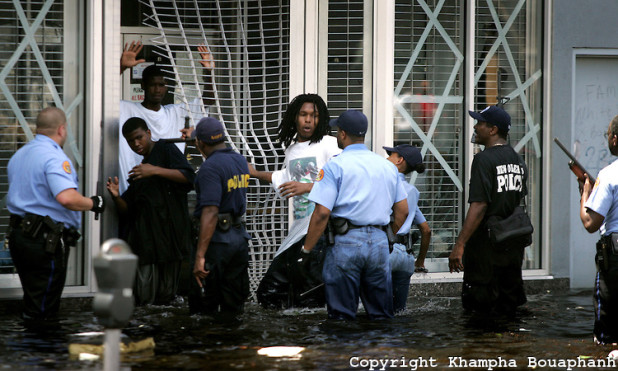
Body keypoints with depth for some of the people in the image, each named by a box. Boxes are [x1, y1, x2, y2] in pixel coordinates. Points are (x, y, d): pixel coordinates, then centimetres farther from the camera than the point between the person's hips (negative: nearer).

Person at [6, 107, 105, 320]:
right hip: (45, 240, -9)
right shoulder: (54, 157, -16)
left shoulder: (19, 155, 15)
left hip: (17, 233, 9)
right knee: (42, 312, -4)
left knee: (31, 301, 16)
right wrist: (93, 203, -13)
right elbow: (67, 198, -30)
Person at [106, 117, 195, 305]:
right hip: (144, 234, 5)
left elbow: (189, 177, -12)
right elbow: (127, 210, 19)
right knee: (144, 295, -6)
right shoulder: (139, 169, 25)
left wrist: (155, 170, -19)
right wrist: (116, 197, -2)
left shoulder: (166, 149, 5)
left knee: (165, 295, -4)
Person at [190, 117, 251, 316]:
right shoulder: (241, 161, 9)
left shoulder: (210, 167, -16)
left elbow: (210, 213, -24)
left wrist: (200, 256, -27)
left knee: (204, 309, 0)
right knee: (233, 307, 11)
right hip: (240, 236, 8)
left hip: (217, 239, -8)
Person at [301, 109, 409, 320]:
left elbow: (322, 212, -13)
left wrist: (306, 249, -7)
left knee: (342, 316, 1)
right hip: (380, 243, 5)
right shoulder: (388, 166, 12)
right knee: (381, 314, 11)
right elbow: (402, 210, 15)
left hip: (346, 242, -5)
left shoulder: (335, 166, -6)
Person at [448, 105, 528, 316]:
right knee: (508, 307, 14)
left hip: (487, 246, -8)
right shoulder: (518, 161, 12)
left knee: (479, 309, -2)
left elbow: (479, 206, -20)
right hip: (513, 248, 8)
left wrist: (459, 245, -22)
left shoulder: (484, 159, -13)